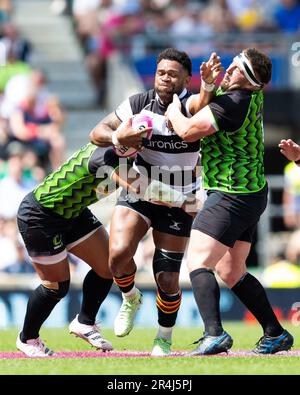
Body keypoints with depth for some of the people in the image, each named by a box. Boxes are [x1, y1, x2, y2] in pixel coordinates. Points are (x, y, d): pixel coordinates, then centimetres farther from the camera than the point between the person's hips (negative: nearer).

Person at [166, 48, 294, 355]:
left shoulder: (233, 104, -23)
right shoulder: (253, 95, 5)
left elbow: (188, 131, -21)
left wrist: (173, 111, -3)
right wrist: (209, 85, 6)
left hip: (230, 197, -10)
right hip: (252, 194, 10)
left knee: (198, 263, -14)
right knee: (231, 272, 16)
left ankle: (214, 334, -28)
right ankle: (275, 335, 17)